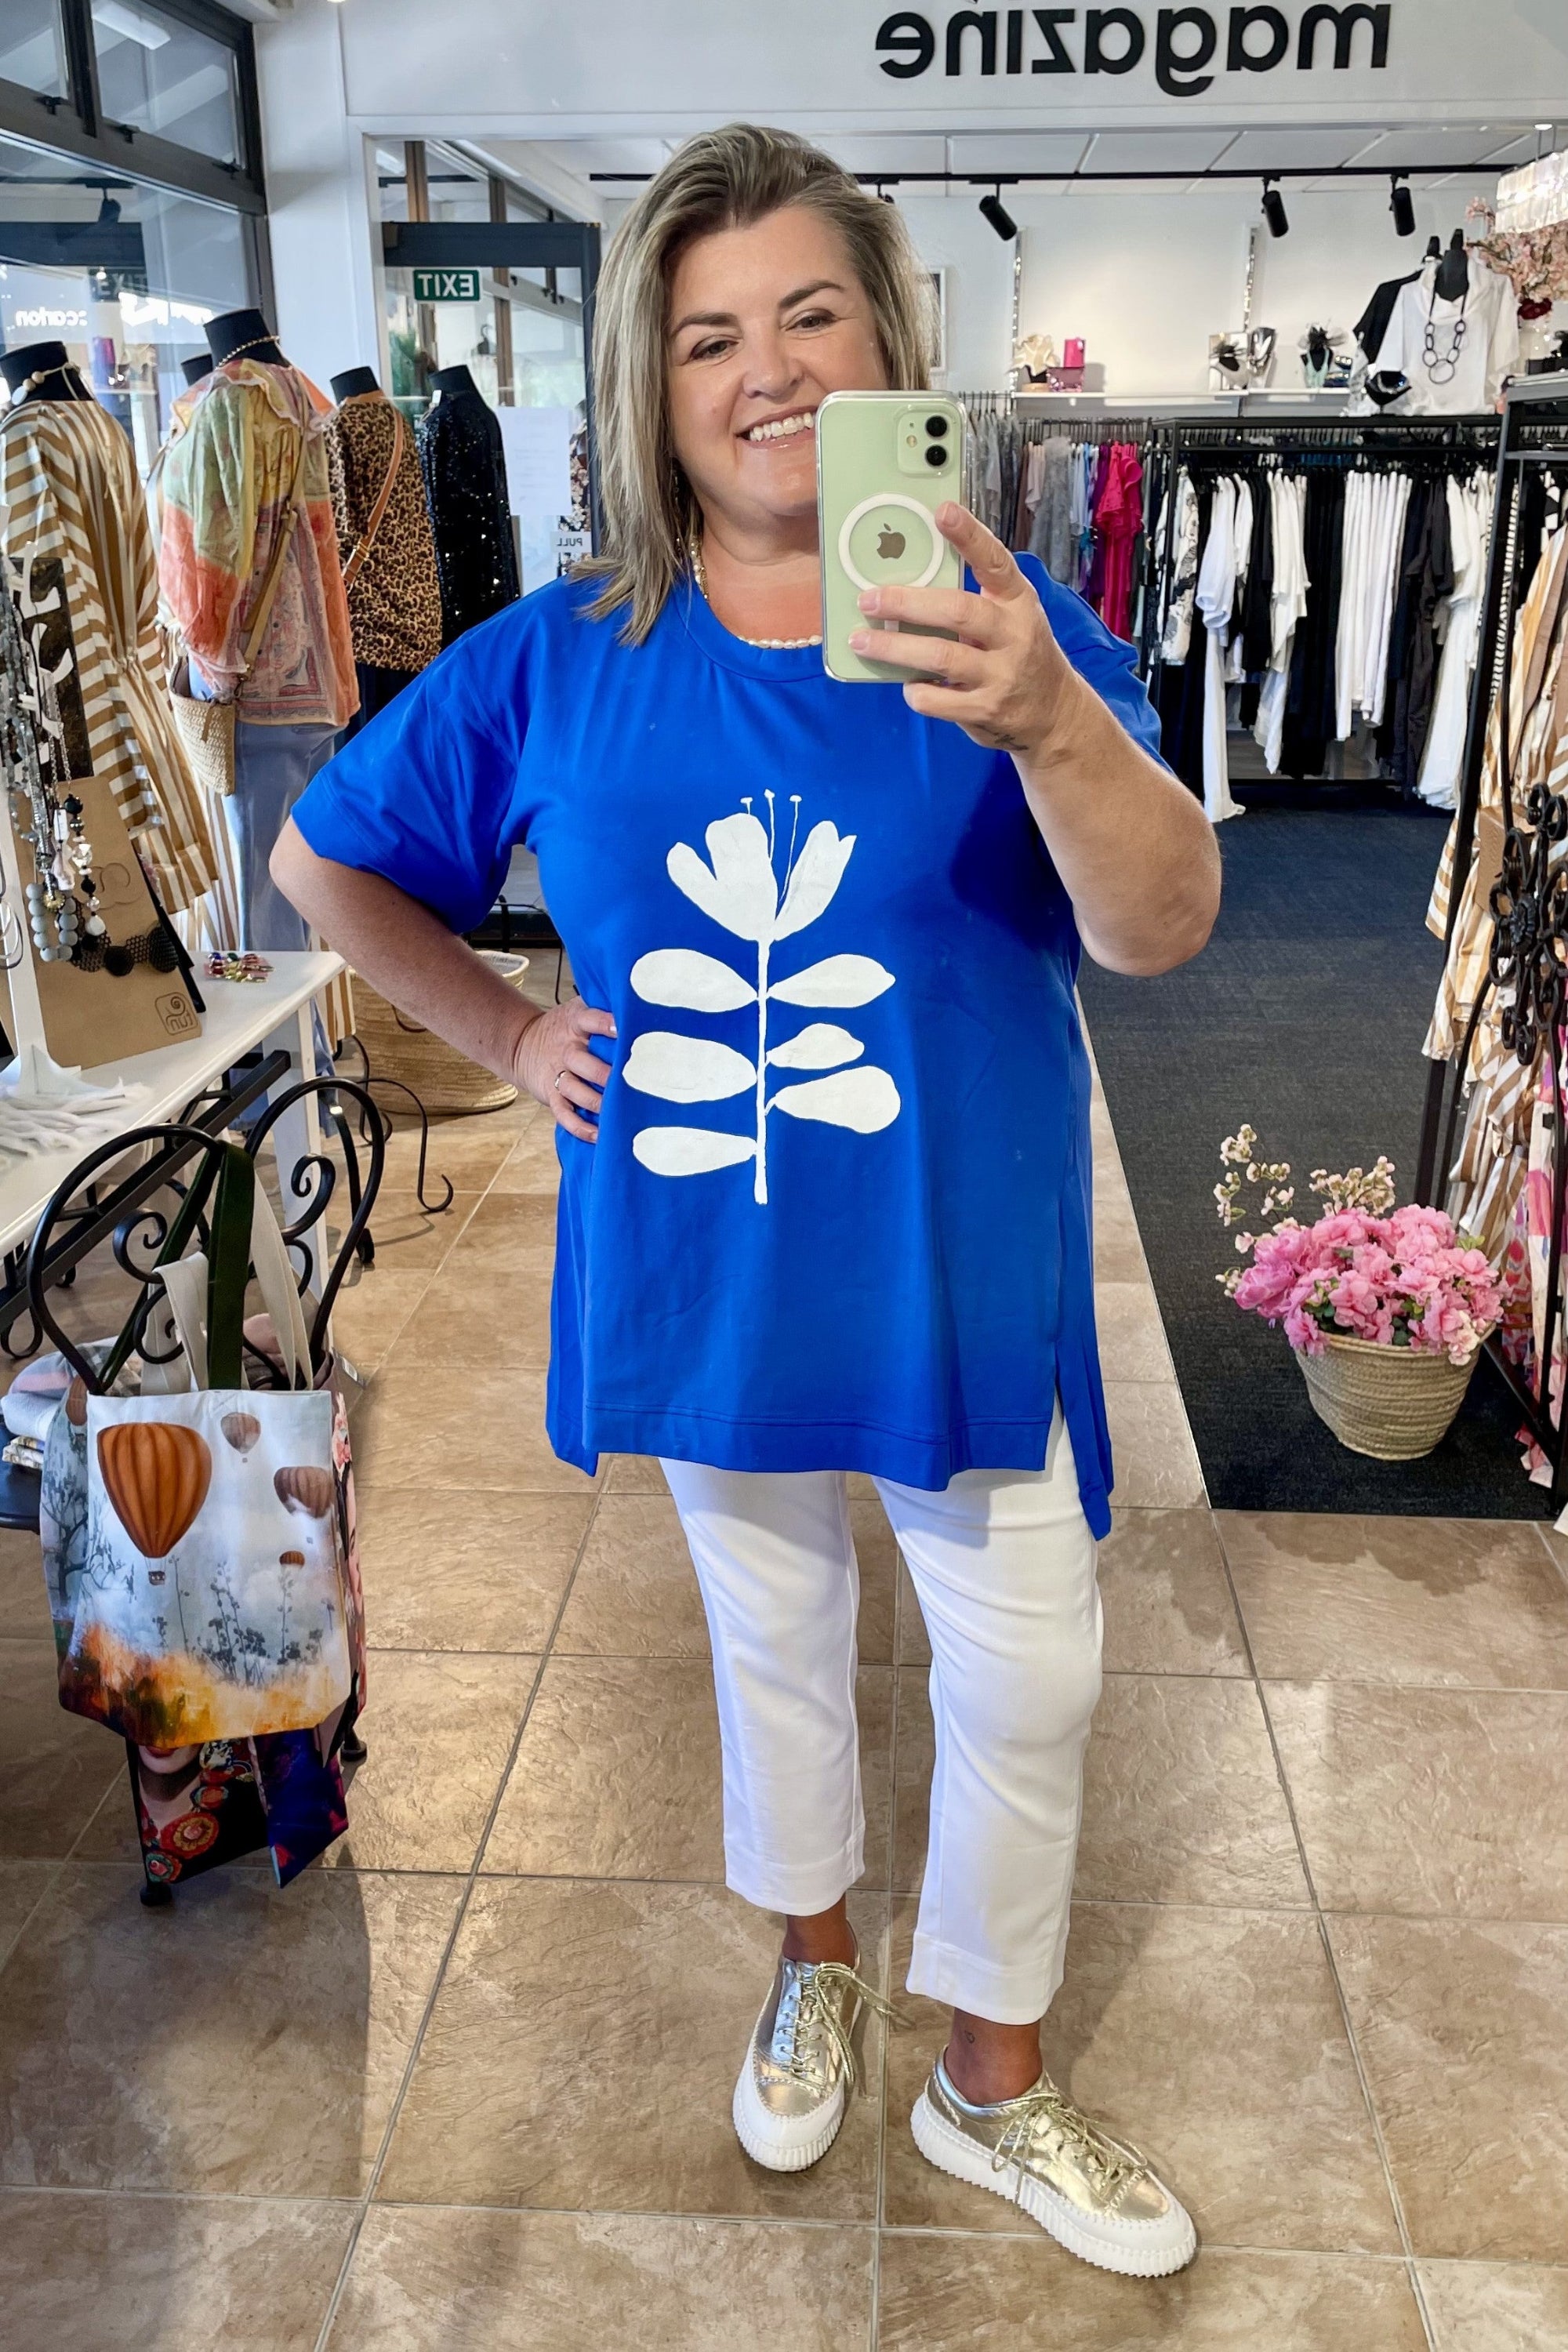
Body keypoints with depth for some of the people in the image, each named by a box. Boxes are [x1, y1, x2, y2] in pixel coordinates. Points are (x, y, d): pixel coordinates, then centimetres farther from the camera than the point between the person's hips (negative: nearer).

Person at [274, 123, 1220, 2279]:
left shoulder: (1005, 627, -11)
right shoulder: (560, 663, -6)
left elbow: (1162, 931, -26)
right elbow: (325, 860, 8)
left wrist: (1050, 720, -45)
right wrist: (510, 1036, -1)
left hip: (966, 1282, -1)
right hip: (709, 1283, 2)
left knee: (1030, 1685, 10)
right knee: (774, 1636, 22)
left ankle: (994, 2084, 37)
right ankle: (815, 1968, 50)